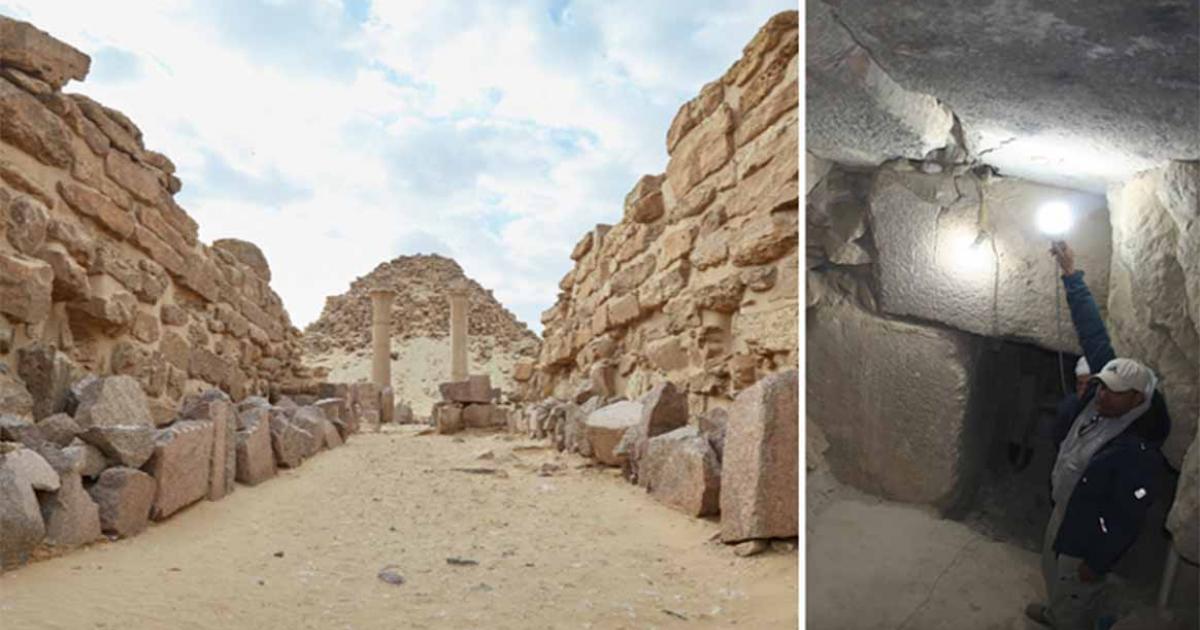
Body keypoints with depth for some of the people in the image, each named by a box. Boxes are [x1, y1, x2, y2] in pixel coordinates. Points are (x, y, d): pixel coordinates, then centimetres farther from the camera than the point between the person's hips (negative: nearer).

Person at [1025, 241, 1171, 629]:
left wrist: (1098, 562, -17)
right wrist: (1071, 274, -14)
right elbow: (1093, 333, -12)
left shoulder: (1139, 451, -34)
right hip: (1063, 512, 8)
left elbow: (1128, 520, -25)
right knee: (1053, 570, 32)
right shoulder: (1098, 398, -15)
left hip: (1088, 536, -8)